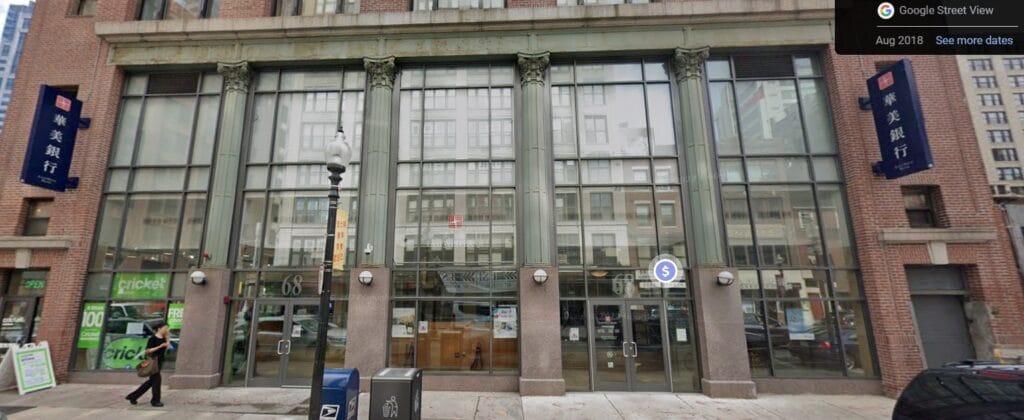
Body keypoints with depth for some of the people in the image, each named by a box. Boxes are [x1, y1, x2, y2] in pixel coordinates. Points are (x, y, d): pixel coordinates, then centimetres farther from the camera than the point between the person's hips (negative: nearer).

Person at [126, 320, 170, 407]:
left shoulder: (163, 338, 8)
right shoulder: (153, 338, -13)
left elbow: (166, 350, 6)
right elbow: (147, 351, -16)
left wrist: (168, 339, 0)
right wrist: (160, 346, -25)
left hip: (159, 362, 8)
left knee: (151, 381, 16)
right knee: (156, 379, -5)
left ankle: (133, 396, 31)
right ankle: (155, 400, 5)